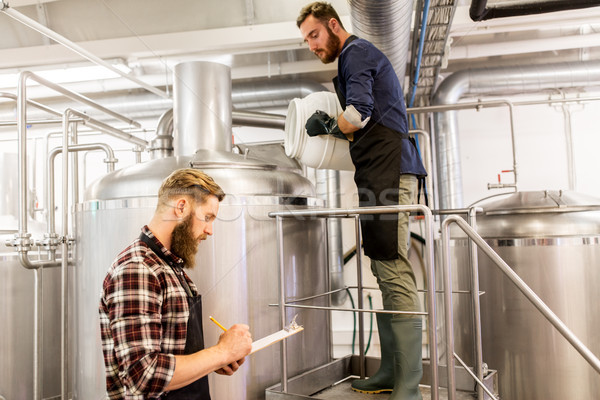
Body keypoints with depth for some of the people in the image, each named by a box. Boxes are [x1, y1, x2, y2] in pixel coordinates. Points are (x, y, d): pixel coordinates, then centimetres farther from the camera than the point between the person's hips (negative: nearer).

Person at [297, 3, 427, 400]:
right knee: (386, 273, 9)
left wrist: (327, 125, 2)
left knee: (395, 272, -13)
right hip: (380, 172, 11)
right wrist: (333, 125, 16)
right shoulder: (360, 56, 30)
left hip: (388, 169, -11)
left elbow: (359, 113, -16)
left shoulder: (356, 52, -1)